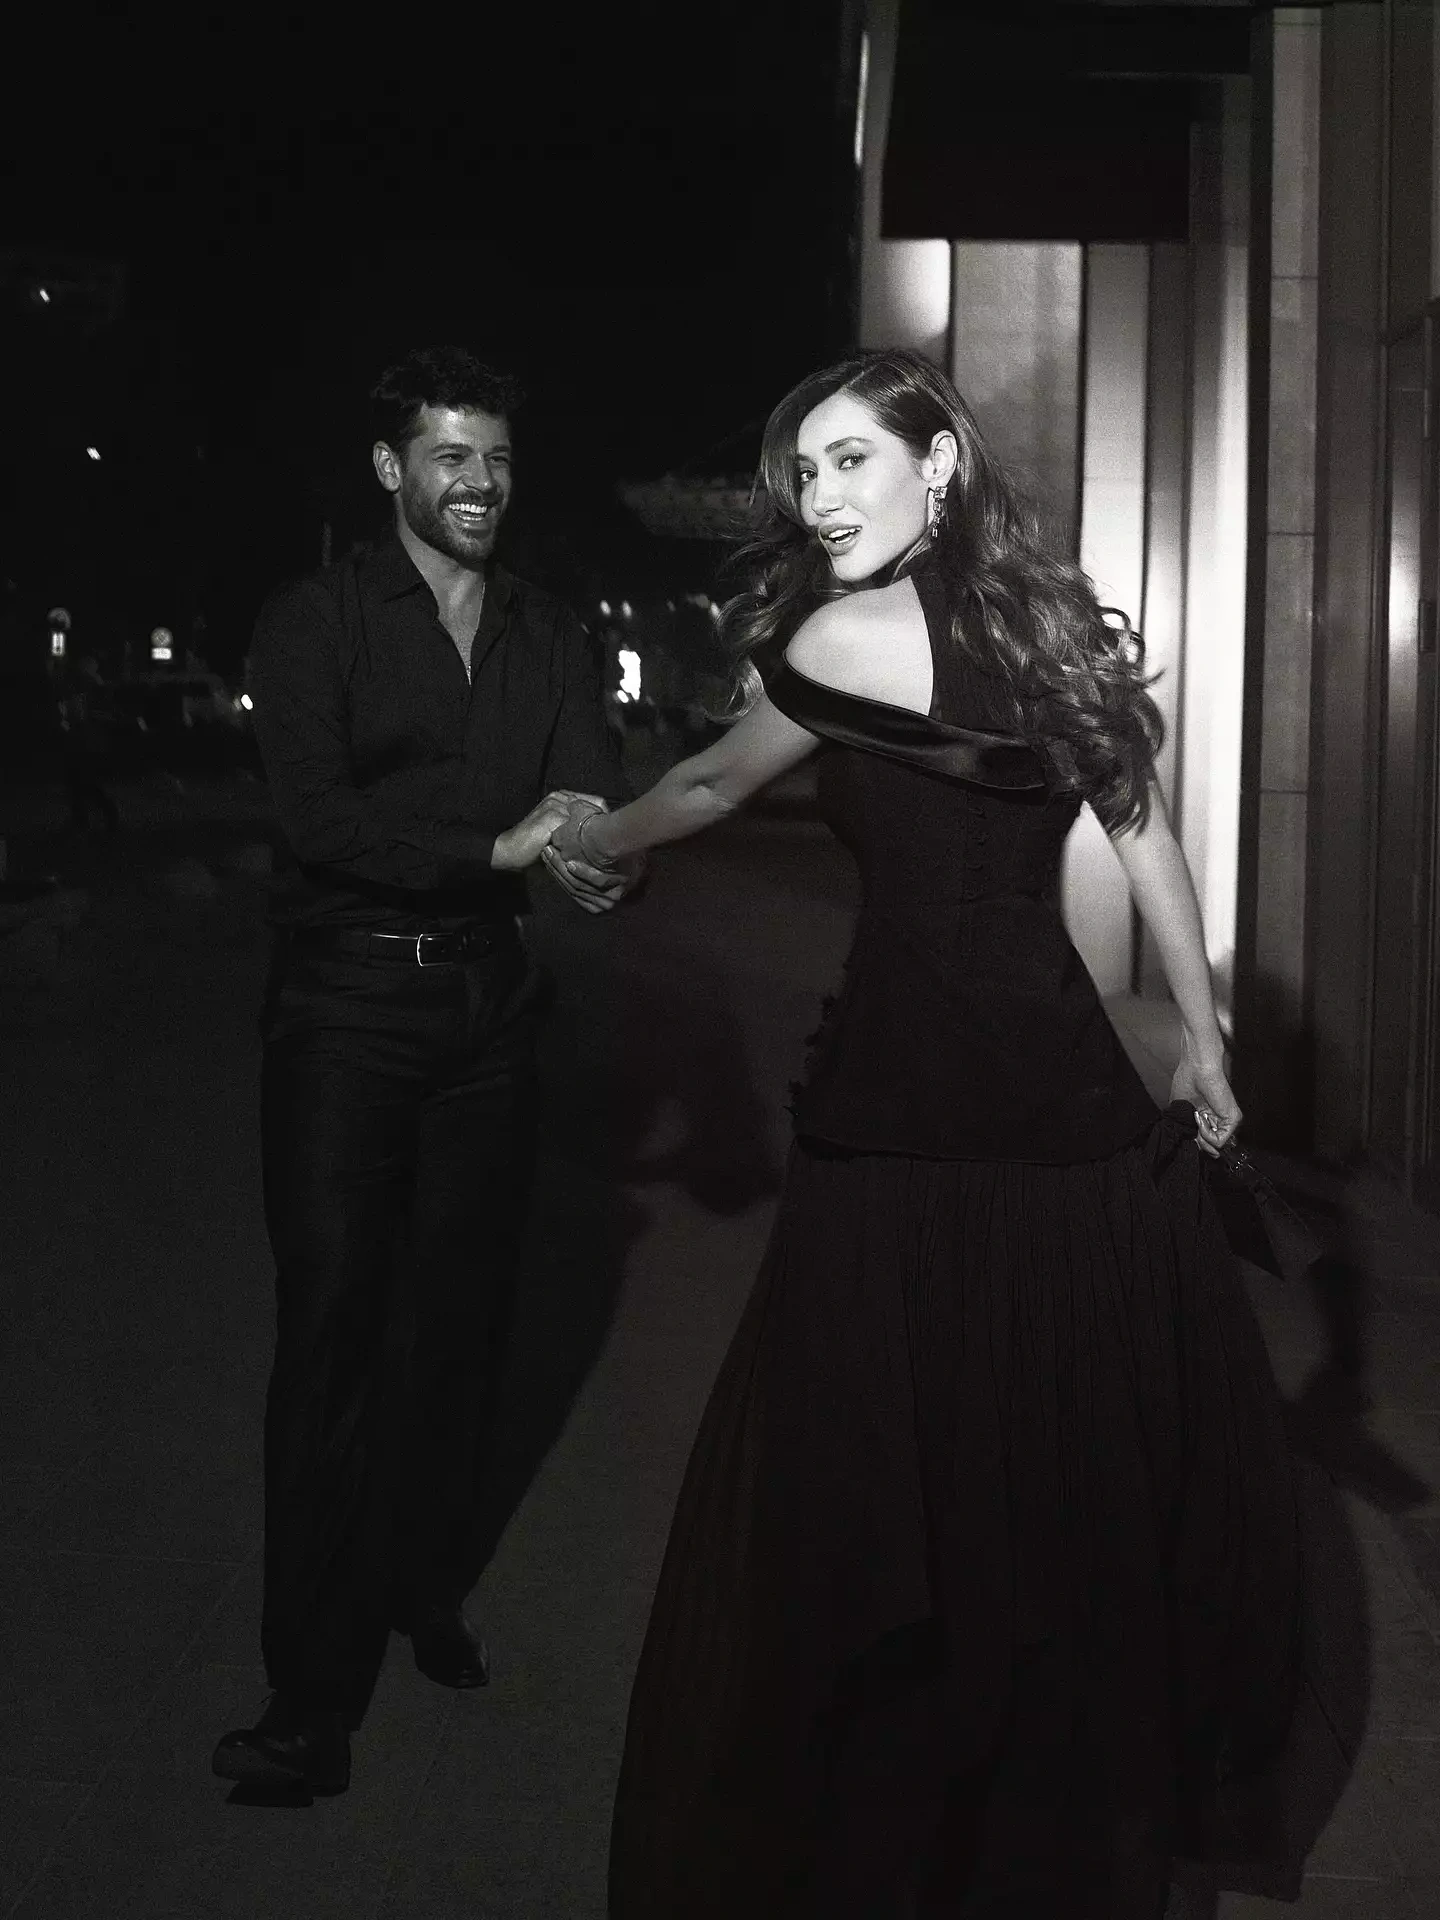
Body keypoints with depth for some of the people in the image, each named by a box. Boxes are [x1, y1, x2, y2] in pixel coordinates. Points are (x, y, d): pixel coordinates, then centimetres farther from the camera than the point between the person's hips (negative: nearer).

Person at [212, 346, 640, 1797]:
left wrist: (601, 859, -25)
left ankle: (424, 1591, 29)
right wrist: (500, 846, -23)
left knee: (460, 1315, 10)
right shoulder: (315, 622, -1)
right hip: (347, 1006, -4)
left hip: (487, 1007, 4)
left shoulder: (551, 639, 11)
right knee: (331, 1327, -4)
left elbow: (593, 797, -1)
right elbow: (318, 815, -14)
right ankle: (314, 1690, 3)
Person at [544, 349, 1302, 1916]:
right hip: (1075, 1095, 7)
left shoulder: (847, 637, -7)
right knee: (1091, 1474, 16)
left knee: (879, 1486, 6)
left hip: (907, 1109, -6)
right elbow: (1146, 835, 12)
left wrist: (592, 840, 26)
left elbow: (709, 787, 8)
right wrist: (1203, 1040, 17)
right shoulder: (1050, 618, 11)